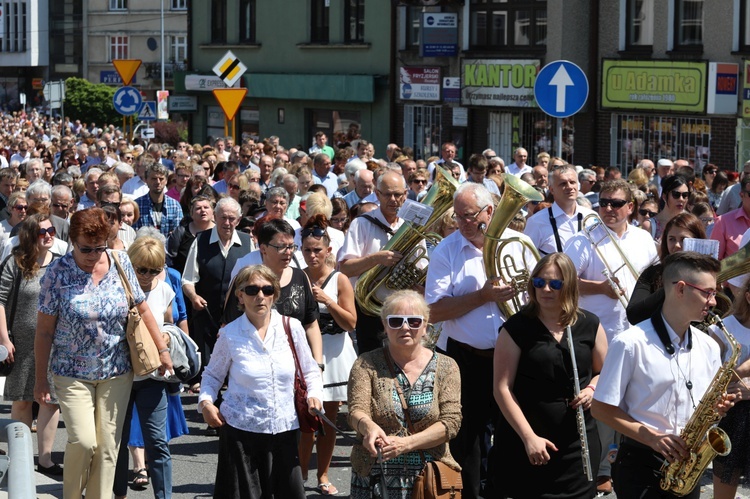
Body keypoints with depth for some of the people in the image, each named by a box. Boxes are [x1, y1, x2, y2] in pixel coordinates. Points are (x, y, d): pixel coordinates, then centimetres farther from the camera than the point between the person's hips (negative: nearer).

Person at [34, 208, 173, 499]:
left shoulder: (120, 264, -2)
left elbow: (142, 310, 8)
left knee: (108, 446, 3)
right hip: (73, 374, -3)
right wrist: (41, 378, -4)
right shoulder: (58, 273, -9)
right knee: (83, 441, -12)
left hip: (116, 373, 3)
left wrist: (162, 349, 5)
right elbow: (44, 330, -5)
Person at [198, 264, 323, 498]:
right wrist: (206, 401, -7)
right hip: (240, 430, -1)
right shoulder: (230, 334, -2)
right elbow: (213, 374, 10)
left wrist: (314, 395, -7)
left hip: (284, 429, 2)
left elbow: (310, 371, 11)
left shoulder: (292, 328, 1)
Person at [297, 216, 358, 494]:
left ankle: (323, 475, 15)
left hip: (333, 355, 0)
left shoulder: (339, 280, 0)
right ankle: (300, 473, 1)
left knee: (328, 419, 5)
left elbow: (351, 323, -5)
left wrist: (328, 301, -15)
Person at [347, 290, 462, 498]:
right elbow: (357, 411, -8)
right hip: (374, 478, 0)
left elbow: (451, 421, -4)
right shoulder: (367, 364, 5)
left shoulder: (445, 367, 6)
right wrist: (369, 426, -32)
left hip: (430, 479, 0)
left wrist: (406, 443, -18)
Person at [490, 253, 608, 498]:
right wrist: (529, 437, -14)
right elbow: (502, 388, -7)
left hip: (578, 441, 2)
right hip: (529, 442, -2)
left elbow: (603, 372, 17)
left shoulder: (589, 325, 5)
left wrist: (592, 389, -6)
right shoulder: (516, 328, -4)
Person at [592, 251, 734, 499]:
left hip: (688, 464, 5)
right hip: (641, 465, -5)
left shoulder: (708, 347, 5)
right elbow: (601, 408, -11)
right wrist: (653, 437, -19)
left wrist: (717, 406, -6)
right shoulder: (630, 344, -14)